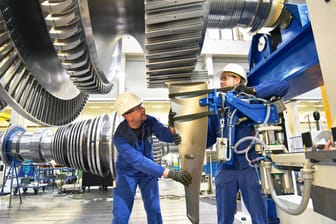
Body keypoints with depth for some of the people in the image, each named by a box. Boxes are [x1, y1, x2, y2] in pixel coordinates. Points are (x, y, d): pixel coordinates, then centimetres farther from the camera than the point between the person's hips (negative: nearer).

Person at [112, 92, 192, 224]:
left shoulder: (149, 120, -23)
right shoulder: (119, 138, -36)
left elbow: (168, 137, -25)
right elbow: (140, 162, -44)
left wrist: (172, 125, -49)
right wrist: (171, 174, -50)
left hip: (148, 172, 3)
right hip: (127, 173, -3)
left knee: (154, 210, 2)